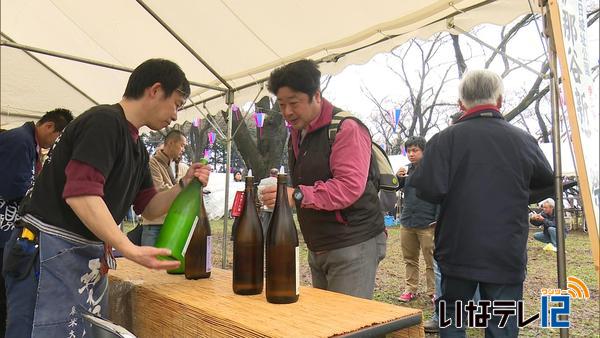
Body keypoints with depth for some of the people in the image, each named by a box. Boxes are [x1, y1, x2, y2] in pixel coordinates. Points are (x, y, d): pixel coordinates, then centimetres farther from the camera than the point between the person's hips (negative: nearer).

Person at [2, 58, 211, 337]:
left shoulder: (137, 148, 13)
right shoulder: (104, 121, -15)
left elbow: (148, 208, 15)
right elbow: (80, 194, -25)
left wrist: (184, 185, -1)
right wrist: (130, 250, -28)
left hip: (91, 257, 9)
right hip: (51, 251, -9)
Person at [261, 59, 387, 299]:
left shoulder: (347, 128, -14)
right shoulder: (296, 133, 15)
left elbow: (350, 186, -27)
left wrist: (297, 195, -33)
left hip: (352, 246, -8)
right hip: (317, 249, 9)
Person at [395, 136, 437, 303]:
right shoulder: (408, 170, 11)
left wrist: (438, 220, -17)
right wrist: (398, 177, -3)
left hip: (427, 224, -6)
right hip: (407, 222, 6)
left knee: (431, 261, 2)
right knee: (410, 259, 13)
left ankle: (434, 292, 11)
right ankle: (411, 289, 23)